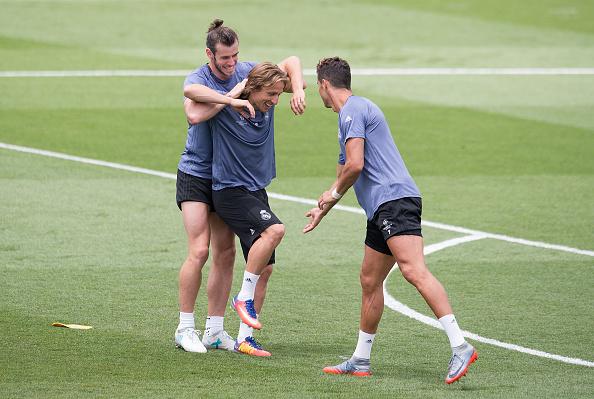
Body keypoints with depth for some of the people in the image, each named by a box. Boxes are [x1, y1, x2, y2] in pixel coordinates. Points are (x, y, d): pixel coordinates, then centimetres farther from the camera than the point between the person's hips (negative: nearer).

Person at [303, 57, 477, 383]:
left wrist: (333, 193, 4)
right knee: (370, 281, 15)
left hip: (394, 200, -11)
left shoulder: (353, 110, -5)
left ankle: (460, 347, -33)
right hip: (382, 209, 11)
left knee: (414, 271, -22)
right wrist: (323, 209, 51)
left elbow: (355, 165, -15)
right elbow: (346, 169, 41)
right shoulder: (352, 112, 27)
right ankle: (360, 361, 23)